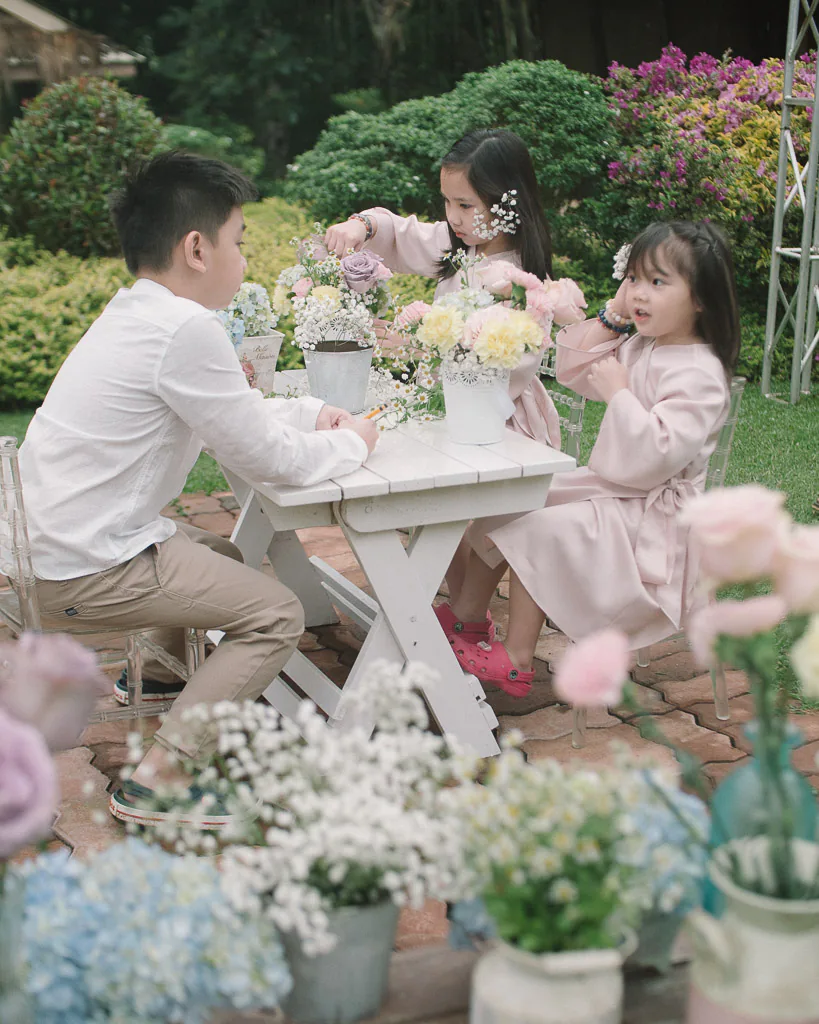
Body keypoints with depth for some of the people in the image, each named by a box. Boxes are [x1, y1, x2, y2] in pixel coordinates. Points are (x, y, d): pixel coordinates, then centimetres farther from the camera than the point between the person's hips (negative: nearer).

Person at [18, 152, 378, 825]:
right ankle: (157, 781, -8)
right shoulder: (186, 330, -21)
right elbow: (266, 457, -16)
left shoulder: (134, 313, 11)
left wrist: (311, 414, 11)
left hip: (55, 540, 10)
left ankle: (163, 669, 46)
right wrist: (351, 443, 1)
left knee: (224, 559, 26)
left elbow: (237, 412, 22)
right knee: (277, 616, -7)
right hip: (87, 574, -10)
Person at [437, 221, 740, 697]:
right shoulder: (639, 345, 6)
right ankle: (469, 618, 15)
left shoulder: (700, 375, -22)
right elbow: (573, 371, 15)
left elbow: (656, 455, -31)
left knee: (537, 531, -22)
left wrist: (618, 391, -24)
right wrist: (613, 315, 3)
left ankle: (517, 662, -10)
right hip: (607, 487, 10)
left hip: (648, 514, -10)